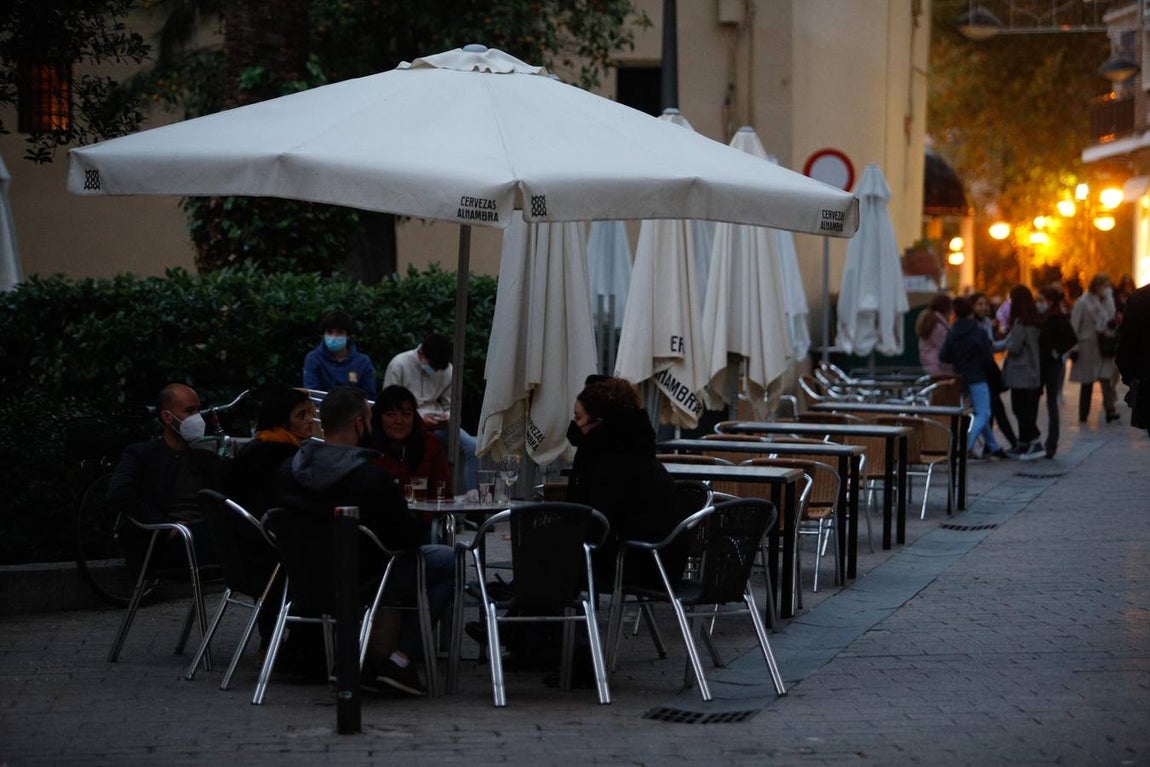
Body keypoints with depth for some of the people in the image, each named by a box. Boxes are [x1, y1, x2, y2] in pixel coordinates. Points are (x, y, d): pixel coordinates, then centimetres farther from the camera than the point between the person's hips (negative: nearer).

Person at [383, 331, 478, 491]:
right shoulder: (399, 364, -6)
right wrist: (419, 418, -18)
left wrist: (447, 418, -10)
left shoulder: (447, 370, 7)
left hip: (436, 424, 5)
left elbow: (449, 406, 16)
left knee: (472, 446, -19)